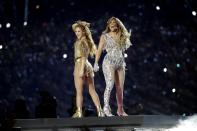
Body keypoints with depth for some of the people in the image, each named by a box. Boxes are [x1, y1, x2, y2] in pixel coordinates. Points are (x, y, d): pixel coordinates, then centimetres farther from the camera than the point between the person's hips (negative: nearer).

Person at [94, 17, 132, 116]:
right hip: (109, 62, -5)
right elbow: (99, 50, 0)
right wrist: (96, 63, -7)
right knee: (110, 85, -17)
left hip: (121, 63, 5)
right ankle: (106, 107, -16)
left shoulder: (122, 37, 16)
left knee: (120, 87, 4)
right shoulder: (105, 36, 5)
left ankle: (120, 109, 9)